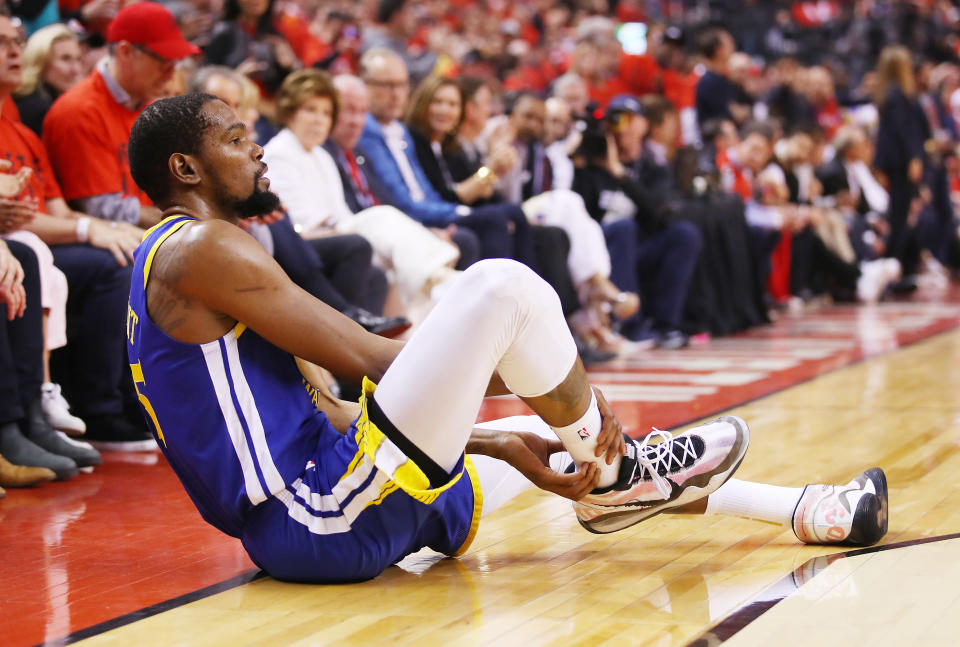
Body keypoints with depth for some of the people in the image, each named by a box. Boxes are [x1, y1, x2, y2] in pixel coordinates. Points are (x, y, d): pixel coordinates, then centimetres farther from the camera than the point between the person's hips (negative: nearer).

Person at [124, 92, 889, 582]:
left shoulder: (181, 263, 22)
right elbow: (363, 359, -13)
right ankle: (612, 471, 7)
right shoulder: (201, 247, -9)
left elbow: (325, 412, 17)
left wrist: (501, 444, 10)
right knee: (501, 285, -16)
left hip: (311, 515, 10)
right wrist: (515, 370, -3)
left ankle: (805, 510, 23)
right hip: (322, 523, -10)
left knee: (545, 439, 19)